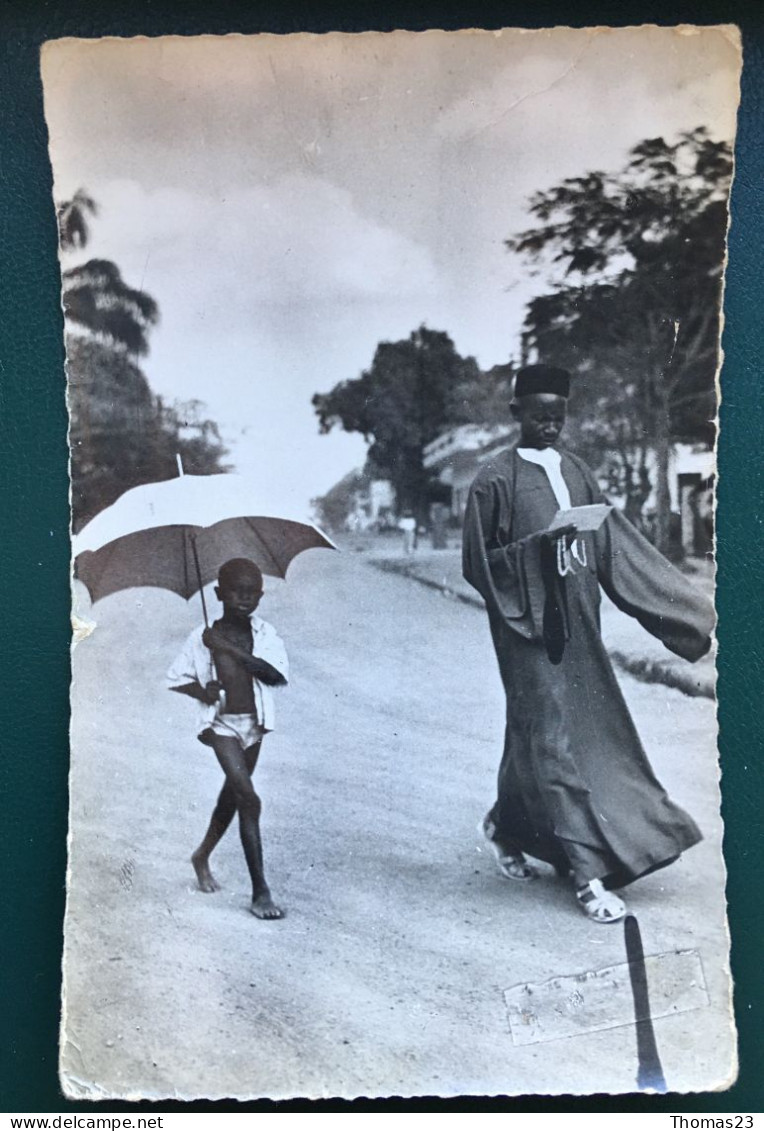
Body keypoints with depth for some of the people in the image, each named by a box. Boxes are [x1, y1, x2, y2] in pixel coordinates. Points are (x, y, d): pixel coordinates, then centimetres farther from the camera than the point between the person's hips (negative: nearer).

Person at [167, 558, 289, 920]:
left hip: (254, 723, 4)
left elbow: (277, 674, -18)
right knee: (249, 799, -16)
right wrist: (201, 691, -20)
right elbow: (176, 678, 0)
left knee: (233, 794, 19)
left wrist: (230, 649, -22)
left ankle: (202, 856, 45)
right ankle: (260, 892, -13)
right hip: (222, 723, -4)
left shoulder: (265, 634, -3)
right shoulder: (203, 638, -8)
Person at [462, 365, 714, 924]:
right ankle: (588, 873, 2)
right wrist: (539, 547, -22)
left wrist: (688, 604, 5)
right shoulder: (495, 480, -6)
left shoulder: (577, 472, 10)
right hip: (529, 626, -6)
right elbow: (479, 563, -7)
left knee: (588, 728, 13)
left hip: (579, 620, 6)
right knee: (553, 735, -5)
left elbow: (617, 546, 10)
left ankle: (507, 825, 35)